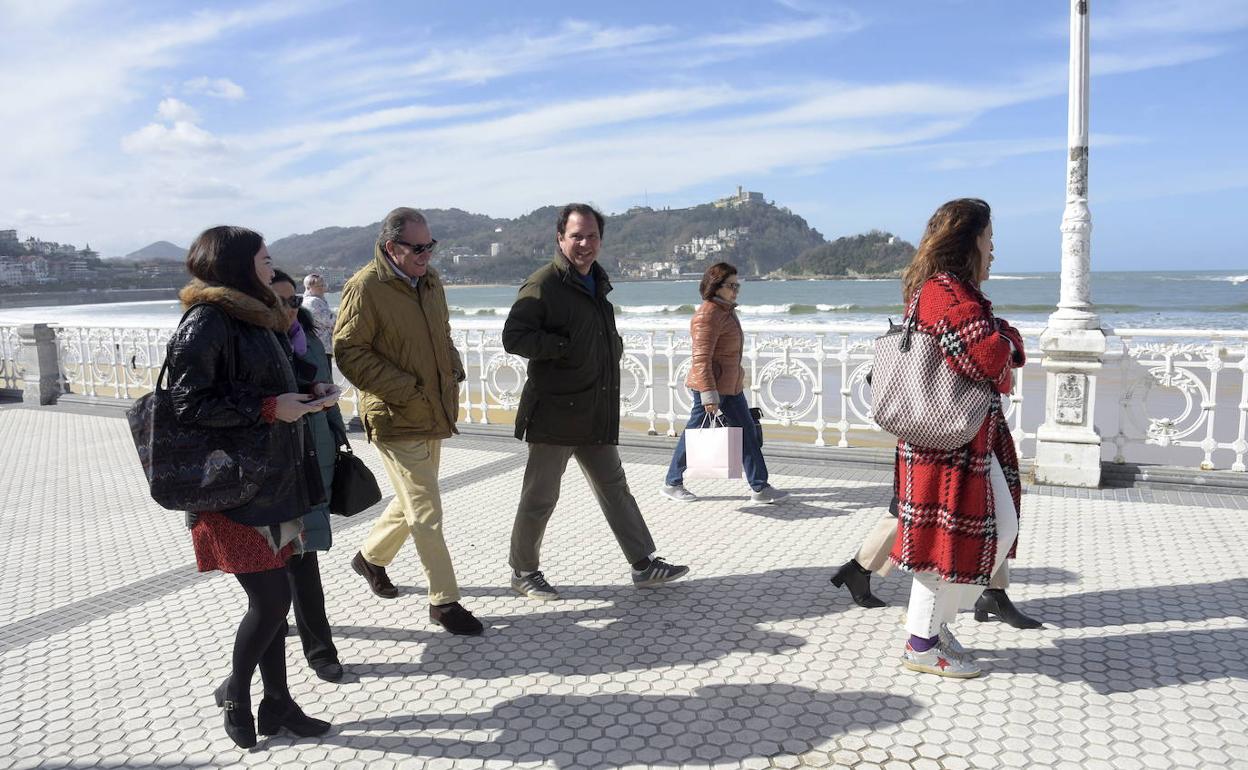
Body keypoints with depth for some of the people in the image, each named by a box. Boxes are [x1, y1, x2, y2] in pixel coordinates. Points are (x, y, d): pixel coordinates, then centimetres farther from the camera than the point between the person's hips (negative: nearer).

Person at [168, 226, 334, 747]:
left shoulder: (256, 316, 14)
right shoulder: (208, 321, -14)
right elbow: (187, 402, -19)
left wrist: (302, 395, 8)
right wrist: (270, 407, -19)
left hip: (273, 480, 9)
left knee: (270, 599, 13)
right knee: (272, 598, -4)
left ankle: (277, 704, 24)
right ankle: (236, 695, 21)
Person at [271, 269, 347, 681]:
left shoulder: (311, 342, 8)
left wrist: (340, 445, 18)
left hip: (316, 461, 5)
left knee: (296, 552, 15)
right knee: (300, 554, -3)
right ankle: (319, 647, 8)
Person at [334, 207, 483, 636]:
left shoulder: (430, 280, 9)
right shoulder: (365, 287, -15)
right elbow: (348, 353, -16)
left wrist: (454, 371, 6)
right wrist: (406, 391, -19)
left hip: (434, 415, 8)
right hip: (396, 421, -8)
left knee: (413, 502, 21)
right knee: (426, 514, -3)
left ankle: (371, 557, 45)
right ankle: (444, 601, 10)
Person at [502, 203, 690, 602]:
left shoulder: (598, 283, 15)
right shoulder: (543, 284, -12)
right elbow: (513, 337, -20)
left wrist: (613, 347, 11)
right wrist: (566, 347, -20)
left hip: (597, 413, 8)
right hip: (555, 412, -8)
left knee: (614, 487, 13)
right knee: (540, 496, 4)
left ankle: (644, 564, 21)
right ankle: (523, 572, 20)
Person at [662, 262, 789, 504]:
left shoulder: (727, 310, 14)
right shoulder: (708, 315, -18)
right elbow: (701, 358, -24)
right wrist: (708, 393, -27)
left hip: (731, 385, 10)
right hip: (710, 386, -10)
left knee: (747, 432, 7)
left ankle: (760, 488, 12)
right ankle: (672, 483, 18)